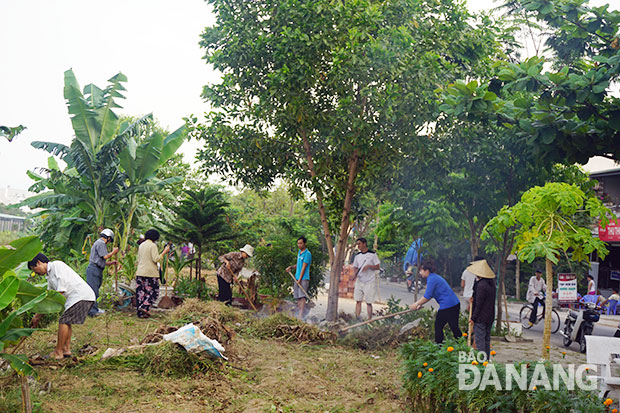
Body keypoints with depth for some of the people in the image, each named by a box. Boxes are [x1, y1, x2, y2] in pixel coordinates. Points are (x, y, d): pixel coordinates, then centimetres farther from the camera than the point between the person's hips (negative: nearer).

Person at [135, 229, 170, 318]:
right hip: (151, 273, -7)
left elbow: (138, 260, 19)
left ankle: (140, 312, 10)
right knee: (153, 291, 3)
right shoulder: (153, 245, -10)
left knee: (140, 292, 8)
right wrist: (164, 252, -8)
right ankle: (144, 307, -10)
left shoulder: (141, 245, 13)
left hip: (140, 272, 7)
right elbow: (156, 259, -16)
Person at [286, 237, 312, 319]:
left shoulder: (307, 254, -10)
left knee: (302, 296, -14)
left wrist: (300, 279, -15)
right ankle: (298, 314, 12)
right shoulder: (299, 252, 17)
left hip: (304, 278, -8)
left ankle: (301, 315, -19)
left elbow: (303, 267, -13)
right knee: (298, 297, 8)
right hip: (297, 278, 8)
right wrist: (291, 267, 7)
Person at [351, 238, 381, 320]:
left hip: (370, 282, -4)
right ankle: (357, 319, 6)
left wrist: (369, 266, -19)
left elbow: (378, 267, -3)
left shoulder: (372, 254, -5)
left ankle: (369, 319, 8)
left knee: (369, 303, 0)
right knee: (358, 301, 2)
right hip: (359, 281, 4)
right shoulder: (357, 255, 9)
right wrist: (355, 274, -6)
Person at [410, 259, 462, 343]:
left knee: (438, 326, 5)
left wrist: (416, 304, -4)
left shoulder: (432, 279, -14)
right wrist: (420, 304, 17)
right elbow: (430, 295, 22)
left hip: (447, 306, -9)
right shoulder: (435, 277, 17)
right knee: (454, 327, 12)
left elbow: (427, 297, -16)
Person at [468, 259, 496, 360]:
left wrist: (473, 317, -14)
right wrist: (474, 299, 17)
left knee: (479, 340, -2)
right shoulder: (491, 283, 7)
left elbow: (479, 303, -19)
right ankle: (487, 359, 24)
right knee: (486, 339, 17)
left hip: (481, 317, -9)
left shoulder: (481, 285, -21)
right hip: (490, 317, 9)